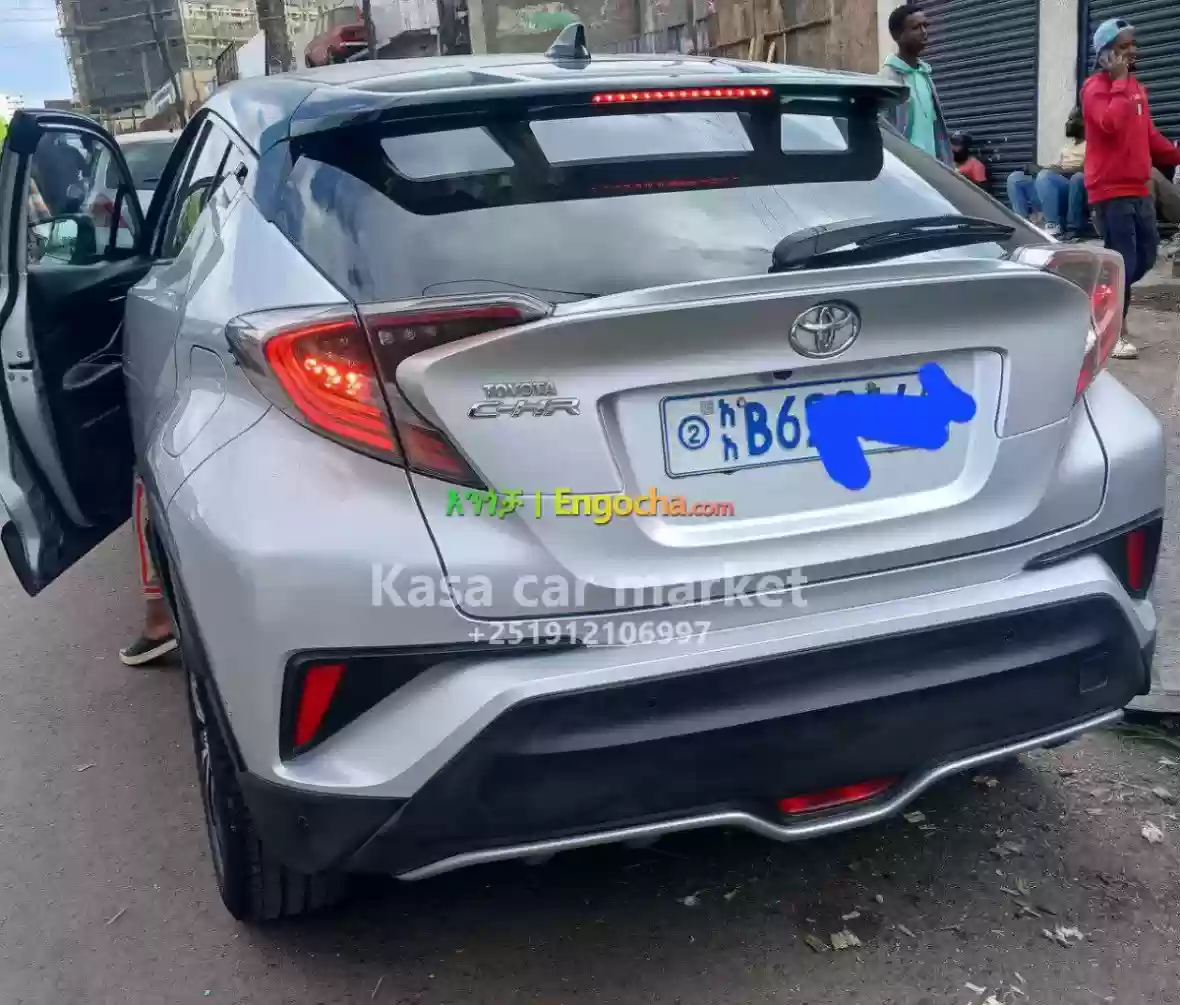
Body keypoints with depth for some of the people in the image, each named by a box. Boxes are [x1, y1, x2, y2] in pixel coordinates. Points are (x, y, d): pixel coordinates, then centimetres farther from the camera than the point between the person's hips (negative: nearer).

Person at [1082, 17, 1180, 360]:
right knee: (1122, 261, -8)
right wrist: (1120, 81, -17)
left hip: (1139, 188, 9)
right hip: (1110, 191, -9)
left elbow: (1149, 134, 22)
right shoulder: (1095, 87, -8)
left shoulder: (1135, 86, 17)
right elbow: (1111, 123, -27)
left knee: (1146, 255, 12)